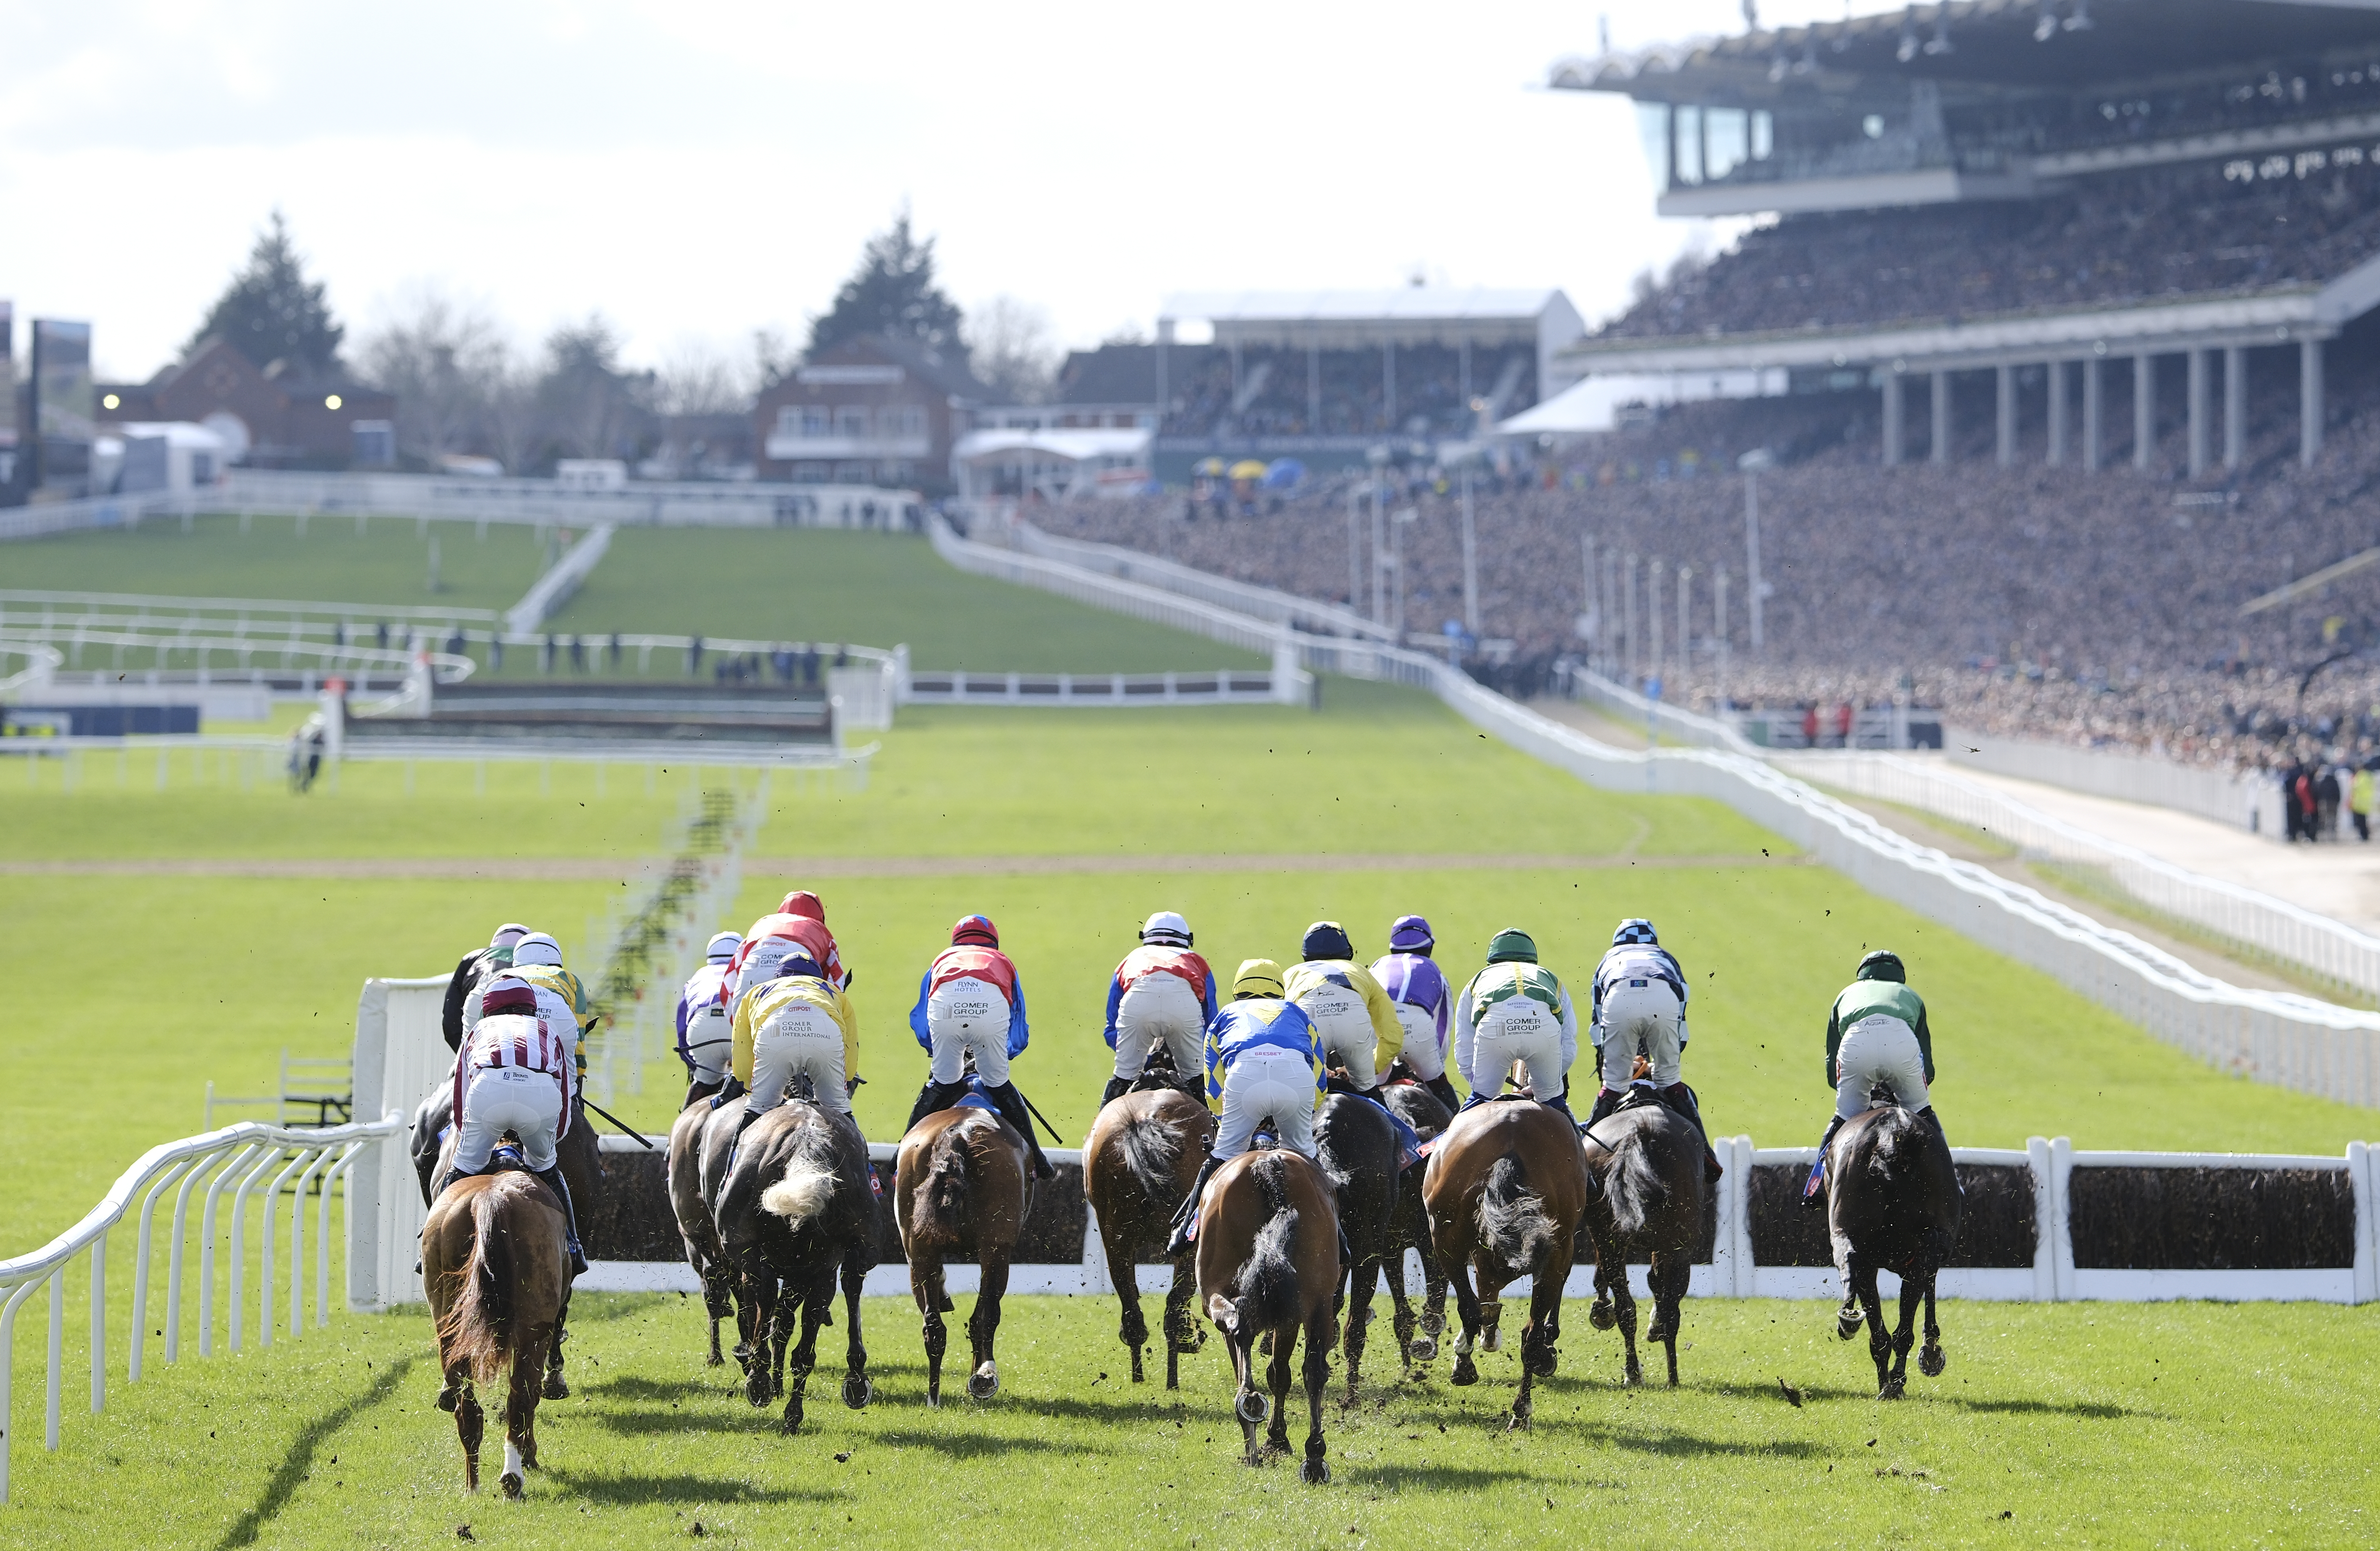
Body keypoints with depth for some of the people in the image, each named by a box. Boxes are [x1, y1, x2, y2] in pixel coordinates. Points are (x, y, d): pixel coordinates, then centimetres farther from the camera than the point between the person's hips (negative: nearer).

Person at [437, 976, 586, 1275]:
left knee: (463, 1169, 20)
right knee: (545, 1168, 27)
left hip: (489, 1087, -1)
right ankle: (572, 1248, 28)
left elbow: (461, 1109, 37)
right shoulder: (548, 1032, 41)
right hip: (543, 1091, 1)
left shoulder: (480, 1030, 39)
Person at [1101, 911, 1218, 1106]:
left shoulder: (1131, 960, 42)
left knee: (1124, 1078, 17)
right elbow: (1210, 1023, 39)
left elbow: (1112, 1031, 40)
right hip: (1184, 1001, 0)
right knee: (1195, 1078, 20)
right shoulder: (1195, 962, 41)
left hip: (1138, 998, 0)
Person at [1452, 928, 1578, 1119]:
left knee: (1480, 1099, 20)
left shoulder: (1478, 981, 40)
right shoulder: (1550, 978, 42)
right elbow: (1569, 1048, 35)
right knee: (1552, 1101, 23)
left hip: (1494, 1024, 0)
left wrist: (1482, 1091, 47)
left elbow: (1464, 1054, 35)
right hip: (1544, 1023, 1)